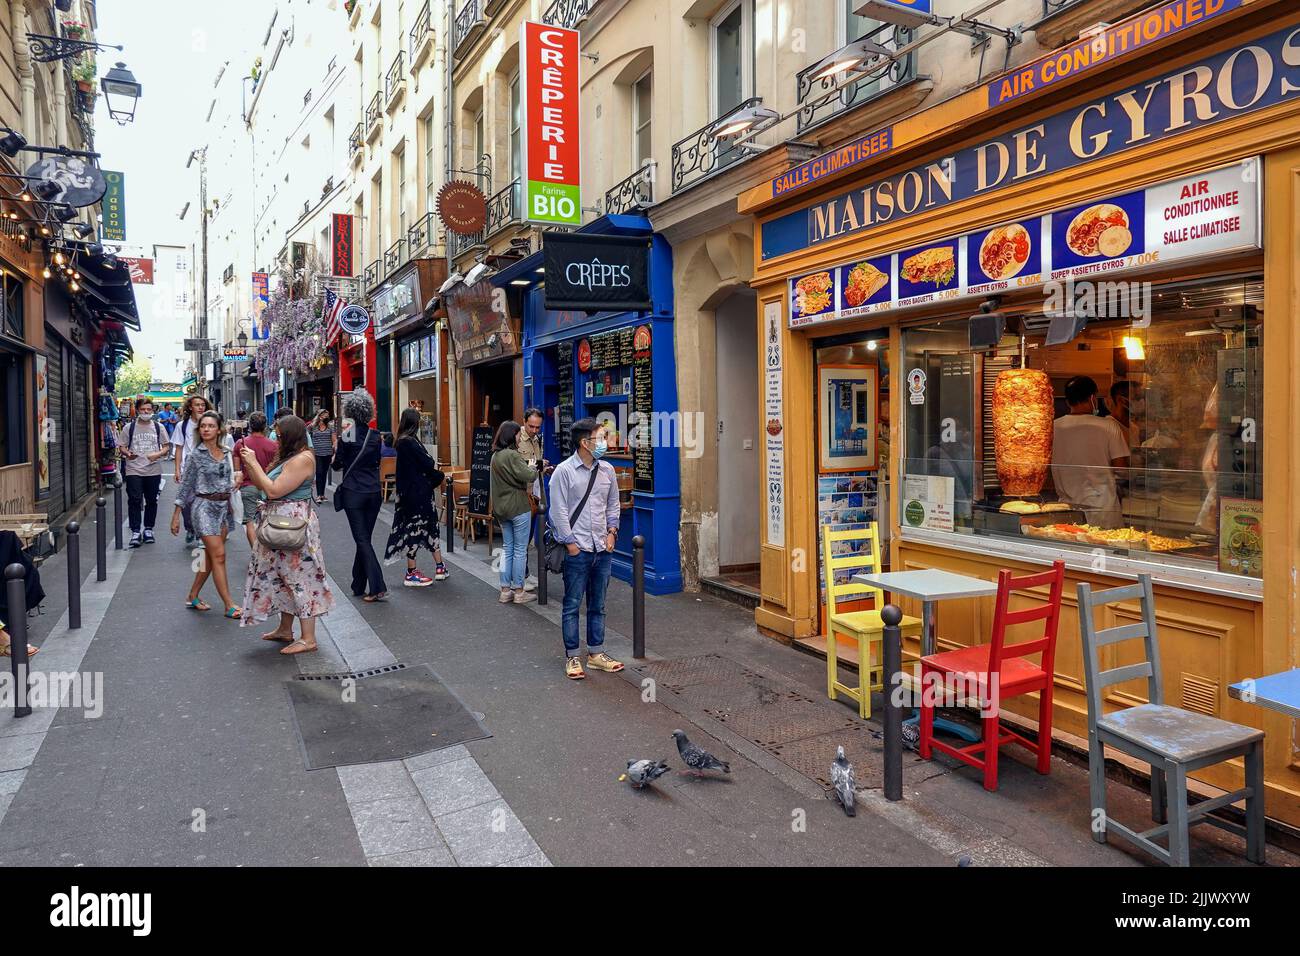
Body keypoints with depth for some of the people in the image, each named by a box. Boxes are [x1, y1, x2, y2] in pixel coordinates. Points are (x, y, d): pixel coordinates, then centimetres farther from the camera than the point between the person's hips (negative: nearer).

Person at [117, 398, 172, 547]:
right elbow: (122, 446, 7)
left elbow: (167, 446, 8)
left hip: (153, 470, 1)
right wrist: (127, 454, -15)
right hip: (133, 470, -1)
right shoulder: (129, 428, 5)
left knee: (151, 501, 8)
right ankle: (135, 532, -3)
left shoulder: (158, 427, 7)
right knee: (134, 500, -7)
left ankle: (148, 529, 21)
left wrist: (158, 454, -12)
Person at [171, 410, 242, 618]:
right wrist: (176, 515, -4)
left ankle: (193, 597, 25)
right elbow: (185, 486, -4)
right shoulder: (195, 455, -6)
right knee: (219, 556, -10)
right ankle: (229, 606, -8)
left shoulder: (226, 453, 9)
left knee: (210, 556, 11)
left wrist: (237, 478, 4)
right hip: (205, 506, -6)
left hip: (224, 506, 6)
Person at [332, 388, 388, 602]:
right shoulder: (375, 436, 2)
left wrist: (340, 440, 13)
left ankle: (377, 588, -13)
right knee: (364, 538, 14)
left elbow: (336, 465, 1)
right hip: (374, 492, 4)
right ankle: (358, 585, 22)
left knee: (362, 540, -4)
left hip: (353, 493, -4)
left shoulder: (347, 436, -9)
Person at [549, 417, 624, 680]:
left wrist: (611, 532, 6)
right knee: (572, 605, 4)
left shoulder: (607, 470, 7)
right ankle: (572, 657, 15)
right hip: (577, 550, -5)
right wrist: (570, 543, -11)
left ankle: (596, 653, 25)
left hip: (602, 548, 5)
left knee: (598, 605, 14)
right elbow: (558, 511, -10)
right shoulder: (564, 471, -9)